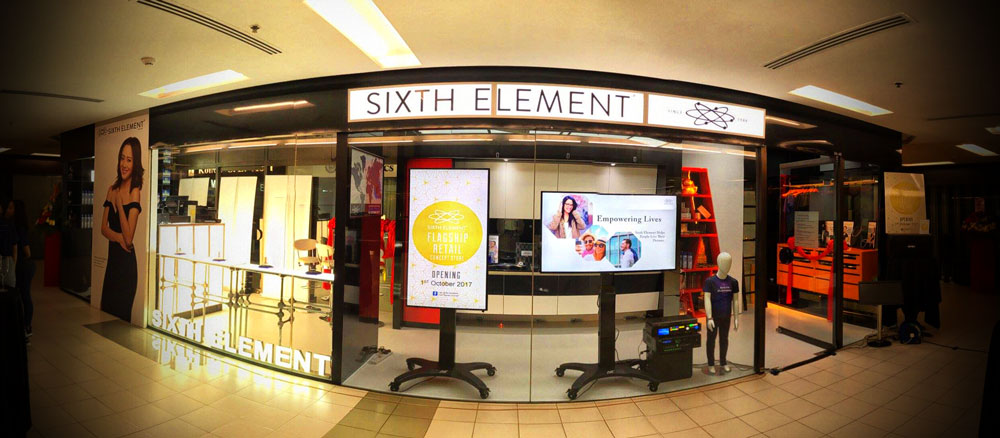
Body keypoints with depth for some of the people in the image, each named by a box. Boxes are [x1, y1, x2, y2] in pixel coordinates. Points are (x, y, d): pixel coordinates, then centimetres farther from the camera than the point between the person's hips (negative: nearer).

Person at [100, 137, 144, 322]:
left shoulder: (135, 192, -13)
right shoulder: (112, 189, 8)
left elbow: (128, 238, -19)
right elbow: (103, 227, 8)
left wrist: (120, 203, -18)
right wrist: (118, 237, -12)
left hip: (127, 262, -7)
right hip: (112, 259, 7)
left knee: (121, 317, 4)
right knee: (105, 311, 16)